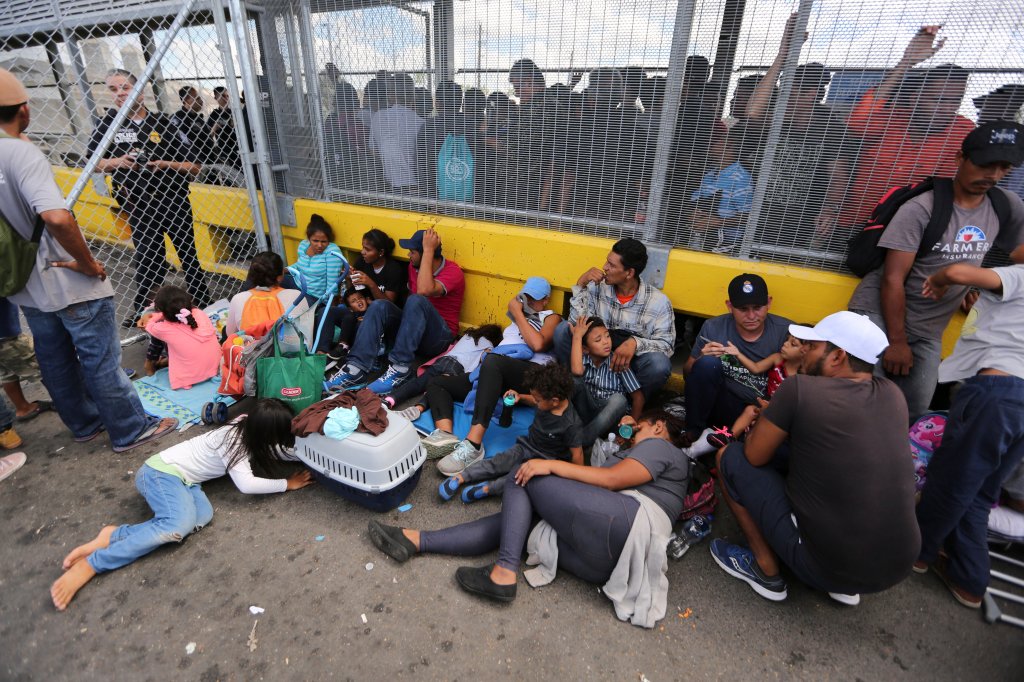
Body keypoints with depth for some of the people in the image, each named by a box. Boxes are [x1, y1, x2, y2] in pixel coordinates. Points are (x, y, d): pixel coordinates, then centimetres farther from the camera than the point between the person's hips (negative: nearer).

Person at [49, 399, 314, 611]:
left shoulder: (249, 429, -2)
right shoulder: (234, 442, -25)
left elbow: (278, 450, 11)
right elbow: (246, 484, -32)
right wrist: (287, 484, -21)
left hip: (182, 479, 8)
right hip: (161, 471, -8)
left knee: (202, 516, -21)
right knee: (179, 525, -33)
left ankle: (114, 536, -16)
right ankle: (90, 565, -20)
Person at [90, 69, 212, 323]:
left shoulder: (163, 123, -1)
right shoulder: (109, 122, 3)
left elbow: (194, 167, -2)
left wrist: (166, 164, -18)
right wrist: (115, 162, -11)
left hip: (176, 202, -1)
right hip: (139, 208, 1)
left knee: (189, 255, 7)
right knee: (146, 260, 7)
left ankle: (203, 303, 19)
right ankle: (142, 308, 24)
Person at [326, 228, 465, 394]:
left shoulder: (453, 272, -16)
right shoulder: (414, 266, 6)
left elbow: (424, 290, -35)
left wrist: (428, 250, -28)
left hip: (438, 337, -6)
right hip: (411, 330, 6)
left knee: (417, 300, -34)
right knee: (379, 306, -20)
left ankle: (400, 368, -34)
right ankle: (357, 369, -32)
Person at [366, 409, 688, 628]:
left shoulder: (659, 445, 11)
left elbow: (613, 478, -8)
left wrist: (551, 465, -9)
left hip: (628, 523, -8)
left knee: (526, 475, -4)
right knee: (515, 522, 4)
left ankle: (504, 573, -12)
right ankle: (416, 540, 2)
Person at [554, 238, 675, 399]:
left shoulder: (658, 301, -12)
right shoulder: (597, 287, -6)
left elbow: (667, 345, -15)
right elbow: (576, 322, -14)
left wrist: (636, 342, -33)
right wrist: (581, 284, -20)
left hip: (632, 362, -2)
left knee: (658, 363, -35)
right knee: (563, 330, -18)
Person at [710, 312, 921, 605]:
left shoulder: (800, 388, -19)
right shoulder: (892, 394, -1)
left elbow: (755, 456, -7)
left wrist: (765, 423, 12)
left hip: (826, 566, -6)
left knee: (730, 457, 3)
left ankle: (766, 569, 11)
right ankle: (846, 585, 20)